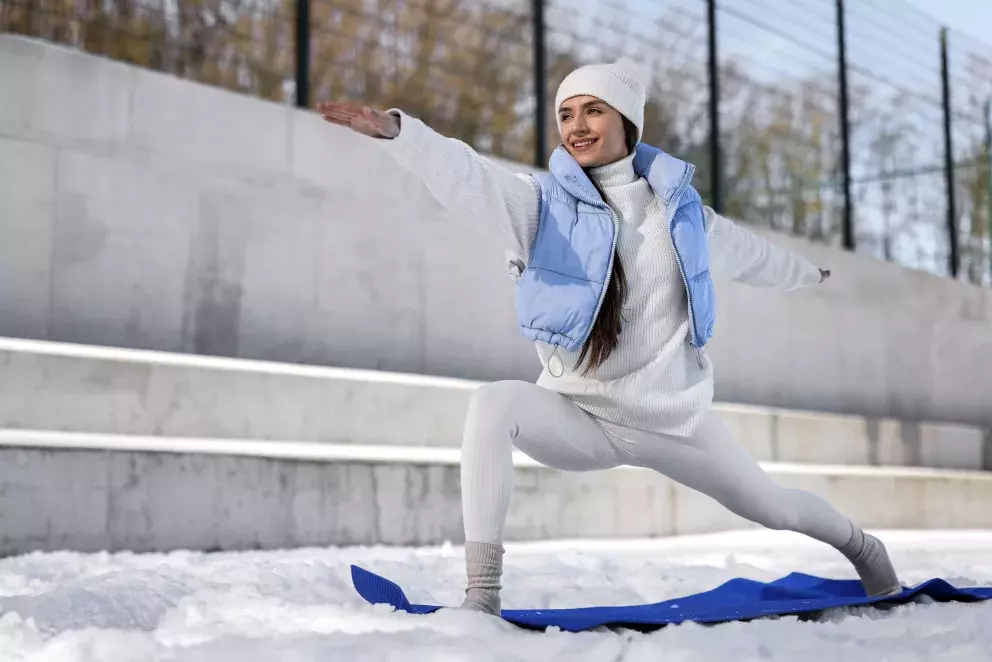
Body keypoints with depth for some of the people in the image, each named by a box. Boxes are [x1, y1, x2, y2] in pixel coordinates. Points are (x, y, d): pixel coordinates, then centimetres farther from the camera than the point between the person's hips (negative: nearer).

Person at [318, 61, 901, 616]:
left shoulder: (681, 208, -1)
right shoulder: (543, 203, -10)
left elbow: (749, 252, 20)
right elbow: (462, 175, -29)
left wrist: (807, 274, 39)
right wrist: (393, 127, -48)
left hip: (675, 418, 2)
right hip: (582, 418, -2)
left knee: (773, 508, 16)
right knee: (493, 404, -32)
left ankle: (860, 543, 52)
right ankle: (481, 594, -29)